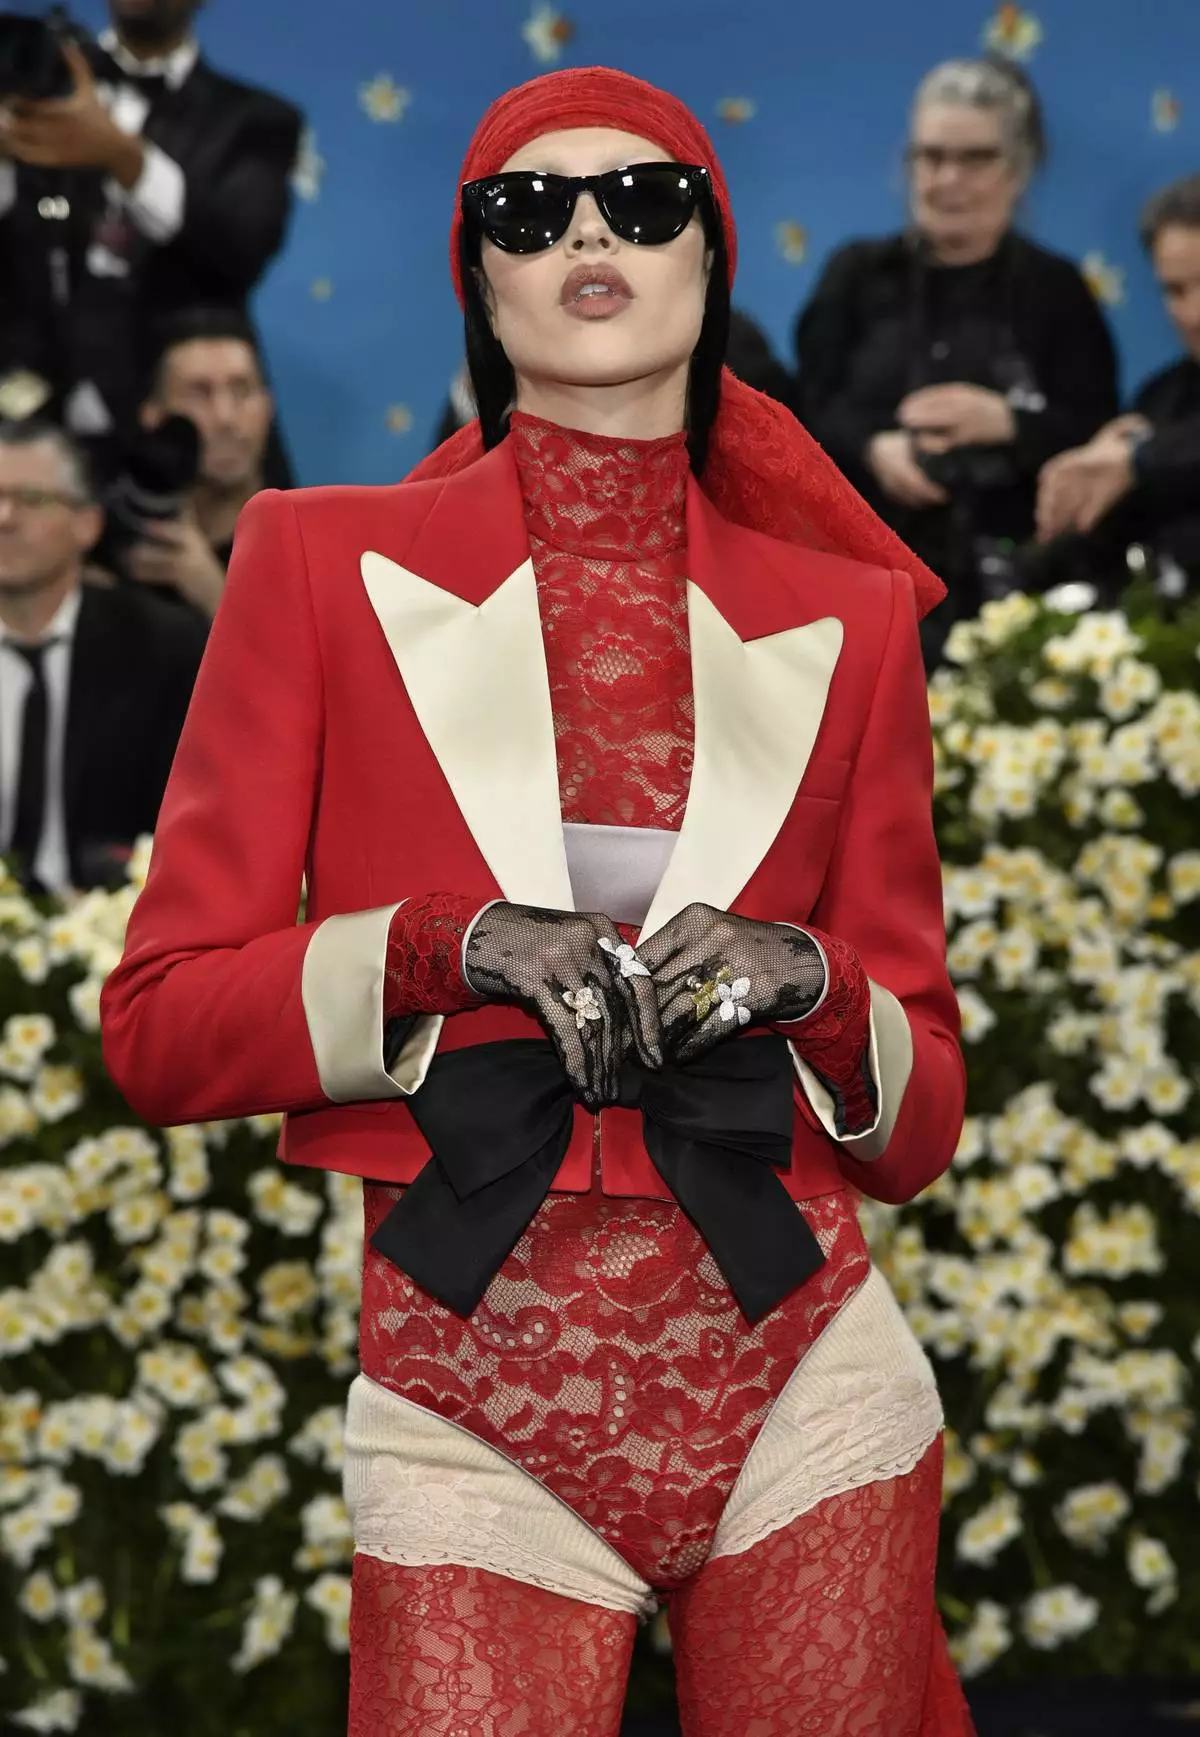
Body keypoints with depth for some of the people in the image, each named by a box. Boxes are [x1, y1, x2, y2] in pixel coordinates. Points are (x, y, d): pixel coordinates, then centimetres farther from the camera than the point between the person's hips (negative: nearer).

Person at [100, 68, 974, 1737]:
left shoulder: (844, 614, 8)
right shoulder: (330, 562, 4)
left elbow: (924, 1116, 11)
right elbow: (160, 1026, 1)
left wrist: (800, 979, -10)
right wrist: (450, 944, -13)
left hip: (797, 1382, 2)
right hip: (472, 1397, -1)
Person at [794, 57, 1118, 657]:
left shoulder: (1055, 289, 11)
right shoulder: (857, 275, 15)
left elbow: (1096, 441, 1)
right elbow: (807, 413, 5)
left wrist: (1005, 423, -18)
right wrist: (872, 448, -17)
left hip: (1009, 580, -1)